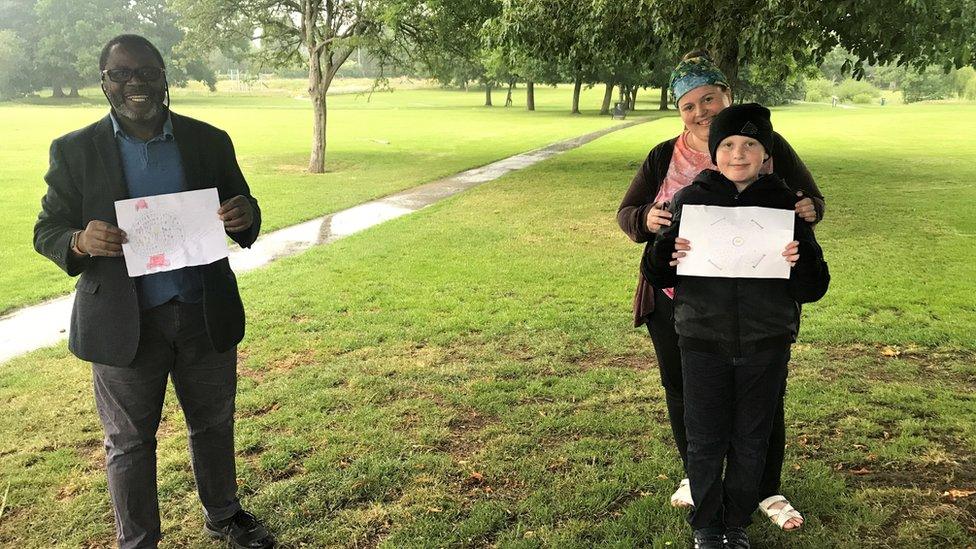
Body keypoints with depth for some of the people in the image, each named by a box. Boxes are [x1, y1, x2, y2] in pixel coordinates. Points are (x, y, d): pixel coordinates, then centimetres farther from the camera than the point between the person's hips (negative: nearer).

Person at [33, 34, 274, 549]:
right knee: (130, 443, 13)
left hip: (206, 314, 2)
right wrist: (80, 241, -24)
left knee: (214, 424, 18)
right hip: (125, 322, -2)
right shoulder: (74, 150, -3)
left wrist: (245, 218, -19)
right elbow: (47, 230, 0)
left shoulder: (210, 141, 2)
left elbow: (244, 215, 7)